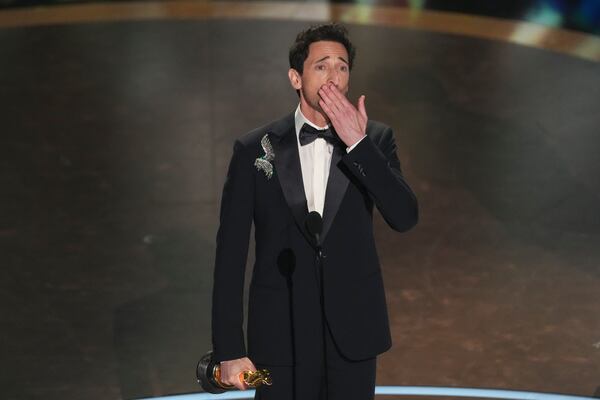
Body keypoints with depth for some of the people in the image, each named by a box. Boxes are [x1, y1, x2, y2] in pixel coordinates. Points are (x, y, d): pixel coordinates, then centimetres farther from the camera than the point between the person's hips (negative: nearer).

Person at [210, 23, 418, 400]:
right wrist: (229, 349, -6)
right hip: (282, 336, -1)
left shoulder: (374, 139, 1)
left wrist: (358, 143, -19)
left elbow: (404, 217, -12)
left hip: (352, 334, 1)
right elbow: (230, 254, -3)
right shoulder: (255, 149, -3)